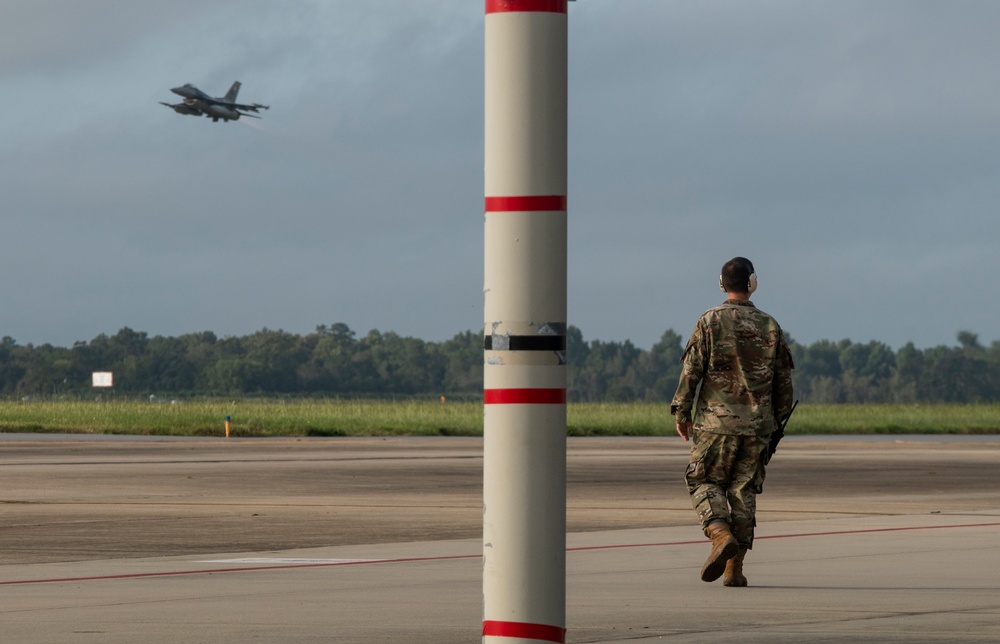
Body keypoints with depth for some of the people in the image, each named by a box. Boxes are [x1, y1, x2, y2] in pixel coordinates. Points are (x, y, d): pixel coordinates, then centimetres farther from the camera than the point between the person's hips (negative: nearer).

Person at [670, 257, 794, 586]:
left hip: (716, 422, -3)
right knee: (743, 491, 7)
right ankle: (734, 568, 4)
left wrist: (682, 412, 2)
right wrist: (778, 417, 21)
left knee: (705, 483, 8)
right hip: (757, 424, 3)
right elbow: (784, 379, 9)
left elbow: (691, 370, -7)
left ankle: (722, 536, -19)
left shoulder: (710, 321, -4)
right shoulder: (769, 326, 4)